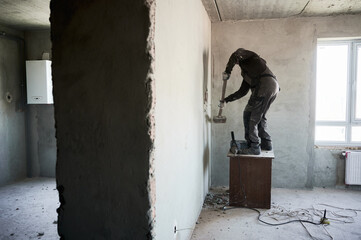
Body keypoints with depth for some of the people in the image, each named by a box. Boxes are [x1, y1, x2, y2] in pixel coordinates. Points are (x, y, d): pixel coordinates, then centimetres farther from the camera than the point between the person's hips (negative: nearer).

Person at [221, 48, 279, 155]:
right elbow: (242, 92, 30)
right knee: (260, 116, 20)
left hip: (265, 85, -9)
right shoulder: (247, 74, 34)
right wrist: (226, 100, 31)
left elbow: (237, 53, -7)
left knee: (249, 115, -3)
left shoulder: (251, 57, 16)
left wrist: (227, 71, -3)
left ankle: (254, 147, -3)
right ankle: (266, 144, 23)